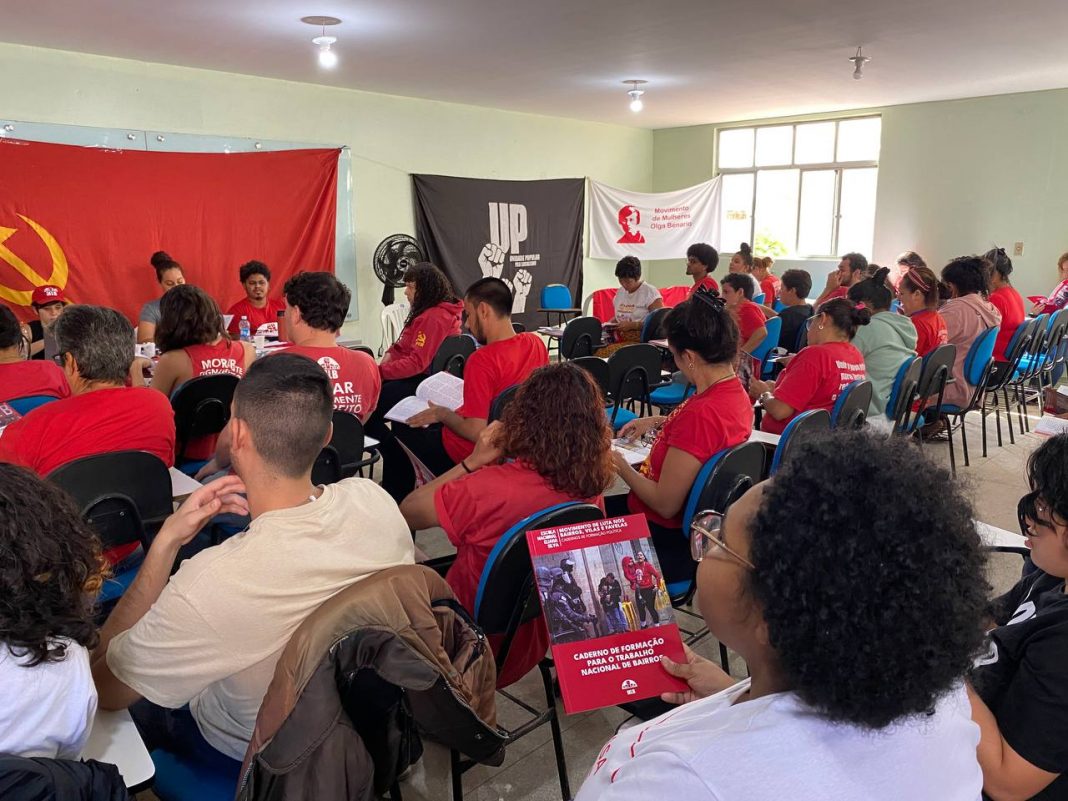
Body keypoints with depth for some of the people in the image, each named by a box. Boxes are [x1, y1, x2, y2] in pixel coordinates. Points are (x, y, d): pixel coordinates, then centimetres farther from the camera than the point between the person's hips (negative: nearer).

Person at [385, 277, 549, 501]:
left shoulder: (483, 361, -32)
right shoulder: (536, 343, -8)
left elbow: (475, 433, -31)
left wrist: (443, 414, -14)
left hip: (469, 455, -8)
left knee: (401, 432, 16)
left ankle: (394, 506, 33)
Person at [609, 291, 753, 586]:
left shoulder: (701, 412, -33)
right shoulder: (735, 391, -4)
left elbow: (665, 504, -26)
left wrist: (620, 466, -11)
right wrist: (659, 422, 15)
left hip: (667, 539, -9)